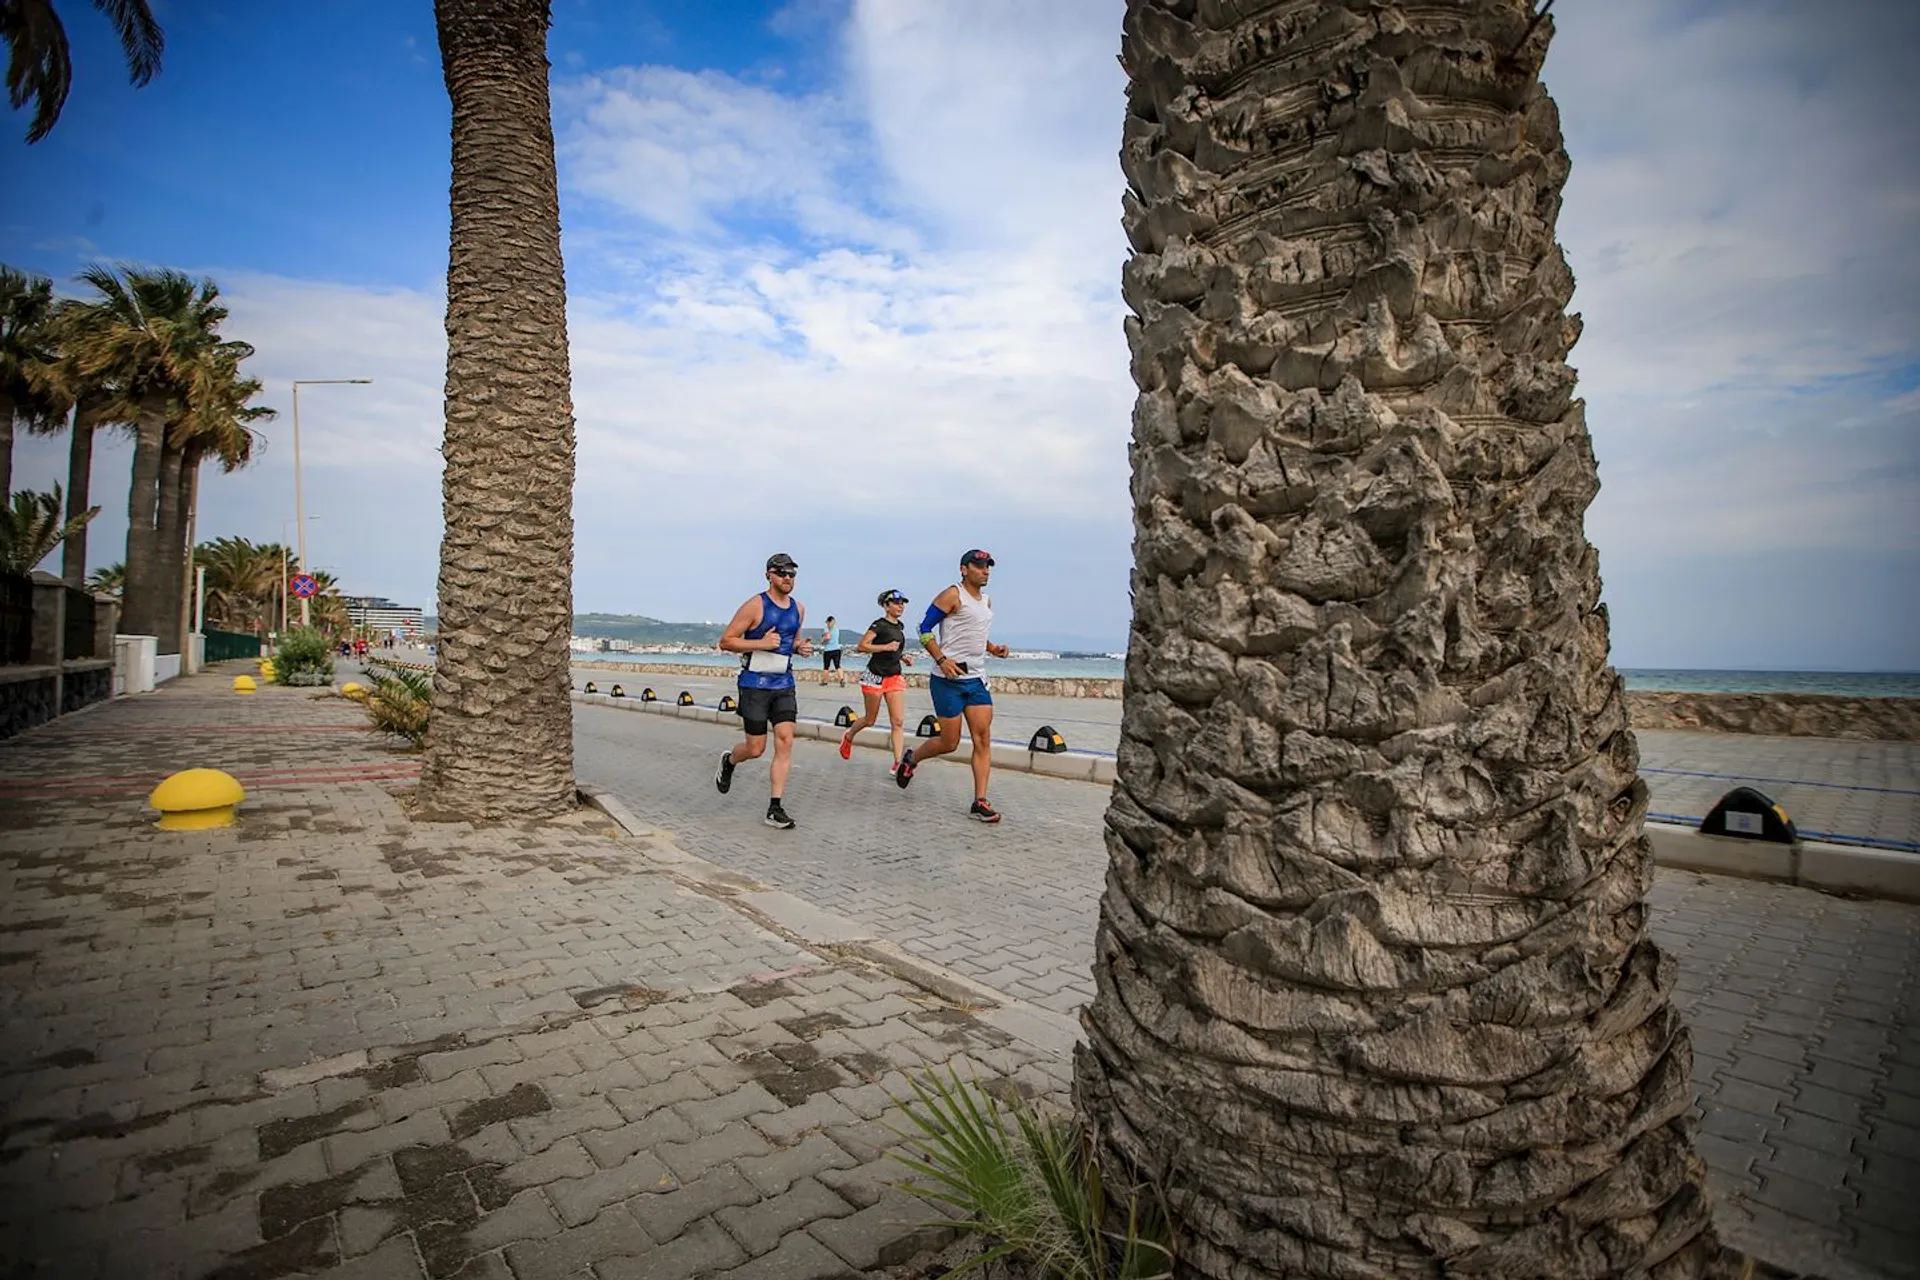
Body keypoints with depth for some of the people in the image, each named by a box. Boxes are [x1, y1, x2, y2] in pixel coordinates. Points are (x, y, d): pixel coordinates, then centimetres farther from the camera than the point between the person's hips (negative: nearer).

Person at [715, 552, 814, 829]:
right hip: (755, 684, -5)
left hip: (784, 684, 5)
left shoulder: (798, 609, 9)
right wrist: (761, 643, -21)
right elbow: (725, 641, -9)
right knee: (756, 749, 1)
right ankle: (728, 761, 38)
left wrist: (801, 647, 4)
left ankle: (775, 808, 0)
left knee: (785, 741, -7)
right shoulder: (755, 606, -10)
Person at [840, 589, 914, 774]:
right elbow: (862, 646, -16)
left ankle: (897, 765, -7)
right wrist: (886, 647, -23)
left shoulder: (900, 627, 12)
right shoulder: (879, 625, -11)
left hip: (895, 677, 6)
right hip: (876, 676, -6)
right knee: (870, 719, 9)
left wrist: (902, 657, 9)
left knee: (898, 722, -6)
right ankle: (848, 737, 40)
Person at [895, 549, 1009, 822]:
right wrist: (942, 660, -21)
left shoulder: (987, 602, 16)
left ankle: (979, 803, -1)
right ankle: (910, 760, 29)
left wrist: (992, 648, 8)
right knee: (949, 743, -1)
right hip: (949, 679, -7)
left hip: (977, 679, 7)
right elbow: (925, 630, -10)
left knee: (983, 739, -4)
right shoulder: (952, 595, -8)